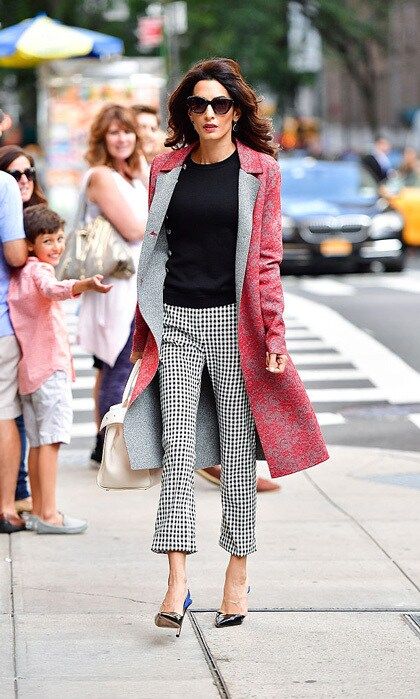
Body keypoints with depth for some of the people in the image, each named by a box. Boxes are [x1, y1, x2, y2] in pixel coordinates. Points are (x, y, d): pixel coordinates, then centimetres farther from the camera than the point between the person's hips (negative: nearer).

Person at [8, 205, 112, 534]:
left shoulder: (20, 273, 16)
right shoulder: (38, 270, -12)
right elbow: (52, 289, -36)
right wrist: (86, 284, -53)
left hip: (29, 369, 10)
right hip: (50, 365, -10)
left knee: (38, 441, 13)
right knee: (50, 439, -11)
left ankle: (38, 511, 18)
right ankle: (49, 514, -15)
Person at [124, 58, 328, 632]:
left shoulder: (260, 170, 2)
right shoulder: (167, 169, 9)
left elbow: (267, 258, 1)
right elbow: (155, 254, 14)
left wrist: (273, 333, -6)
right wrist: (142, 331, 13)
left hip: (233, 321, -2)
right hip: (177, 321, 2)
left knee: (237, 448, 4)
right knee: (177, 449, -7)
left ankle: (238, 574, 14)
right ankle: (177, 583, -11)